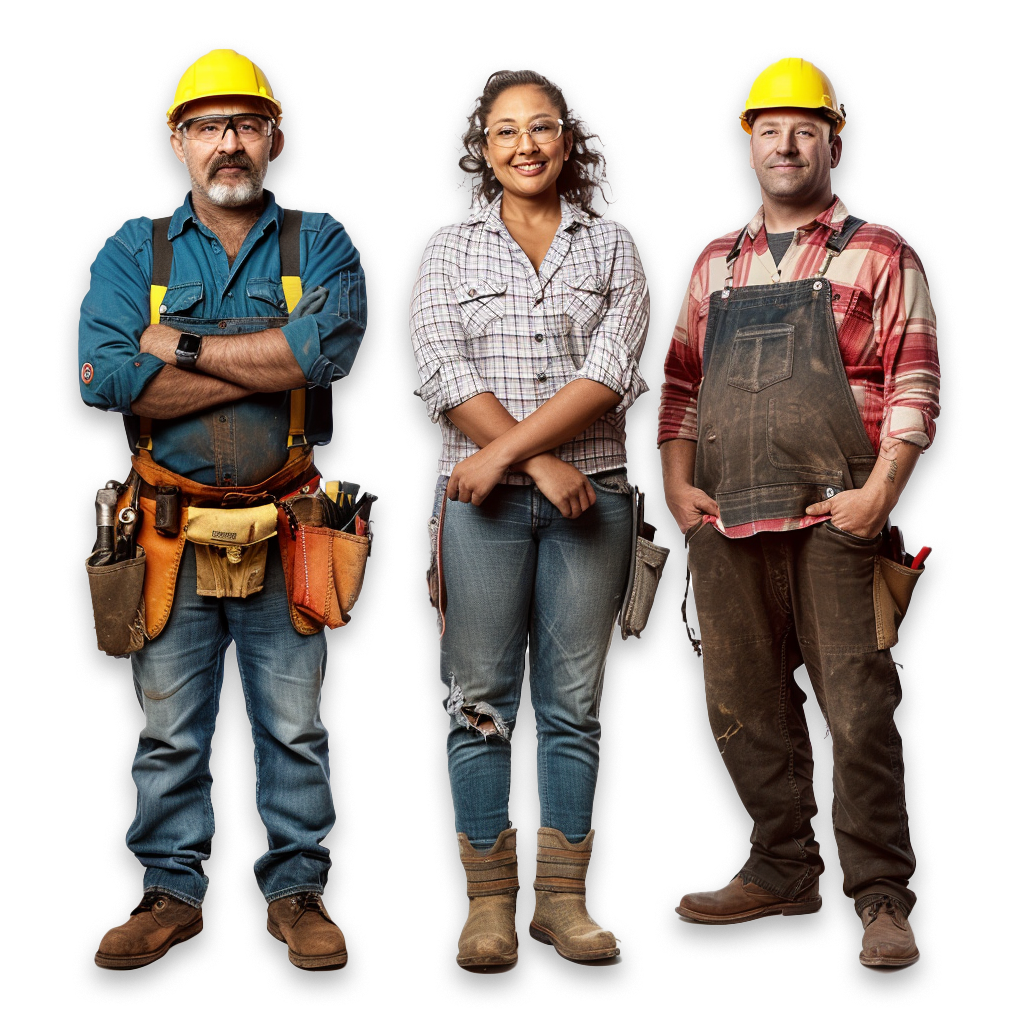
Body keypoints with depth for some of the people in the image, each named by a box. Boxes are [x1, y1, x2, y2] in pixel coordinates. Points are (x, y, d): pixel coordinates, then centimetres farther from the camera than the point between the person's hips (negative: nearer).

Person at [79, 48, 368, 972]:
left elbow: (330, 344, -18)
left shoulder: (320, 244, 4)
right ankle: (173, 893, 22)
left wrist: (184, 347, -14)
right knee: (169, 733, 8)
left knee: (296, 730, 8)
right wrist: (272, 361, -14)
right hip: (172, 535, 1)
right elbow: (104, 377, -13)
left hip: (287, 534, 0)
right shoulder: (133, 252, 5)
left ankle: (297, 890, 21)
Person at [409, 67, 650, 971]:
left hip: (591, 494, 1)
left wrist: (504, 449, -13)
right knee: (482, 699, 0)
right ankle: (490, 901, 8)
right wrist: (540, 461, -13)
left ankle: (563, 897, 12)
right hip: (483, 498, 0)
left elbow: (611, 372, -5)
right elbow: (446, 377, -4)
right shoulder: (450, 249, 8)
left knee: (573, 701, 4)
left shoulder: (611, 246, 8)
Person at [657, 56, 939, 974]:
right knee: (745, 709, 10)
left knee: (858, 709, -6)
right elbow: (681, 382, 18)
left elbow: (915, 387, -2)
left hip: (835, 520, -5)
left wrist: (880, 492, -14)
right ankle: (783, 873, 24)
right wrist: (677, 484, 4)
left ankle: (882, 899, 2)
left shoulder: (879, 256, 5)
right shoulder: (717, 264, 19)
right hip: (725, 521, 5)